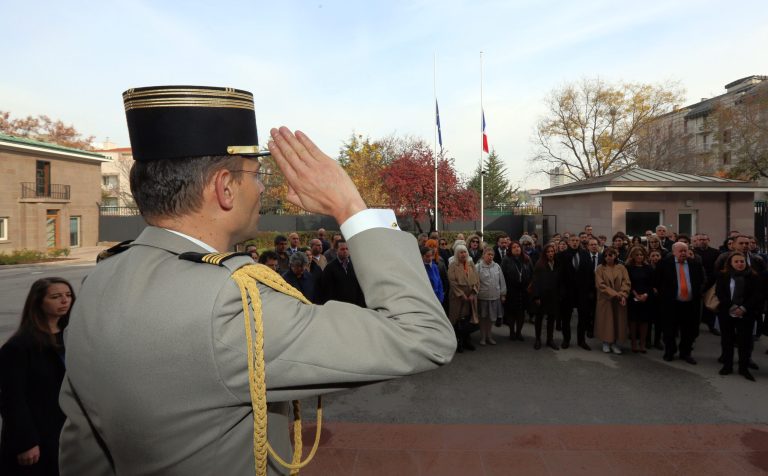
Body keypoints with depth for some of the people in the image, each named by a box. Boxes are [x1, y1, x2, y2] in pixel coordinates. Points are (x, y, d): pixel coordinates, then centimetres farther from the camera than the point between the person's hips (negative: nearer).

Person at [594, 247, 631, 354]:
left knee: (618, 321, 4)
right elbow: (600, 284, -10)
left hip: (619, 300, 2)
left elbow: (626, 282, -3)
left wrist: (623, 295, -17)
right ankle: (606, 343, 12)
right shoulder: (600, 269, -3)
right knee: (606, 321, 2)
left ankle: (614, 343, 13)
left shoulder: (621, 268, 3)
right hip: (605, 299, -2)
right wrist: (614, 293, -16)